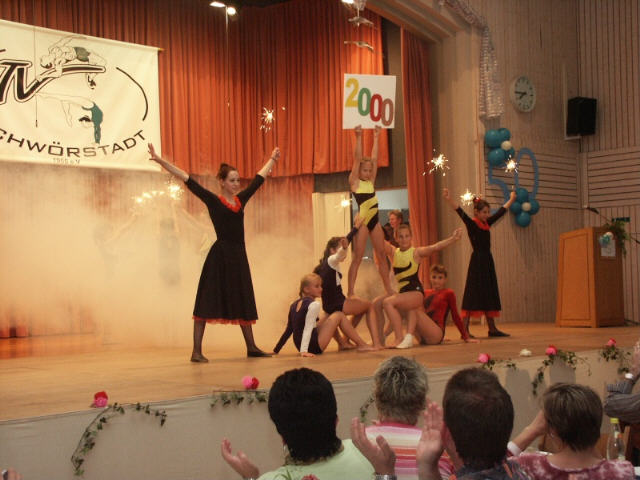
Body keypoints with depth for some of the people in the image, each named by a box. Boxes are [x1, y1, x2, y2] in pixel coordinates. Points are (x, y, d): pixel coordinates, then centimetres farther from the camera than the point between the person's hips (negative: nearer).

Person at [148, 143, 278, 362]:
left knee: (243, 302, 14)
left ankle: (251, 347, 24)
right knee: (207, 302, -6)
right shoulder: (213, 201, -4)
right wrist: (160, 161, -14)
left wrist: (272, 159, 39)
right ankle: (197, 351, -4)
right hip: (219, 255, -6)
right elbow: (187, 180, -10)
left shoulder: (241, 199, 11)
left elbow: (259, 178, 26)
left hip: (238, 256, 7)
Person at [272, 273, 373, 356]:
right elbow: (307, 328, -24)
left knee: (329, 318, 26)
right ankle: (362, 345, 5)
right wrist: (304, 351, -30)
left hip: (299, 344, 9)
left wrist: (276, 350, 15)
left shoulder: (294, 305, 9)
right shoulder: (314, 305, -15)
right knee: (339, 315, 2)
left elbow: (288, 330, 11)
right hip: (314, 346, -9)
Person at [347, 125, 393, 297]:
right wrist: (358, 138, -14)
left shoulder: (370, 182, 12)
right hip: (362, 221, -7)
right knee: (357, 258, -7)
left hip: (374, 221, 7)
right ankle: (350, 292, -6)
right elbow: (357, 159, -9)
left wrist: (376, 138, 12)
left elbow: (374, 159, 12)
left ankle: (388, 289, 14)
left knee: (381, 256, 9)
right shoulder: (355, 182, -3)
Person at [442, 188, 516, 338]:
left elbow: (501, 212, 27)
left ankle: (492, 329, 17)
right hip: (477, 261, -8)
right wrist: (449, 200, -39)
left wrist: (511, 199, 38)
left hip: (487, 261, 8)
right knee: (473, 294, -10)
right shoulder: (471, 224, -8)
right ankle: (465, 330, -9)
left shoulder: (487, 223, 13)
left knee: (489, 295, 11)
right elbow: (461, 213, -24)